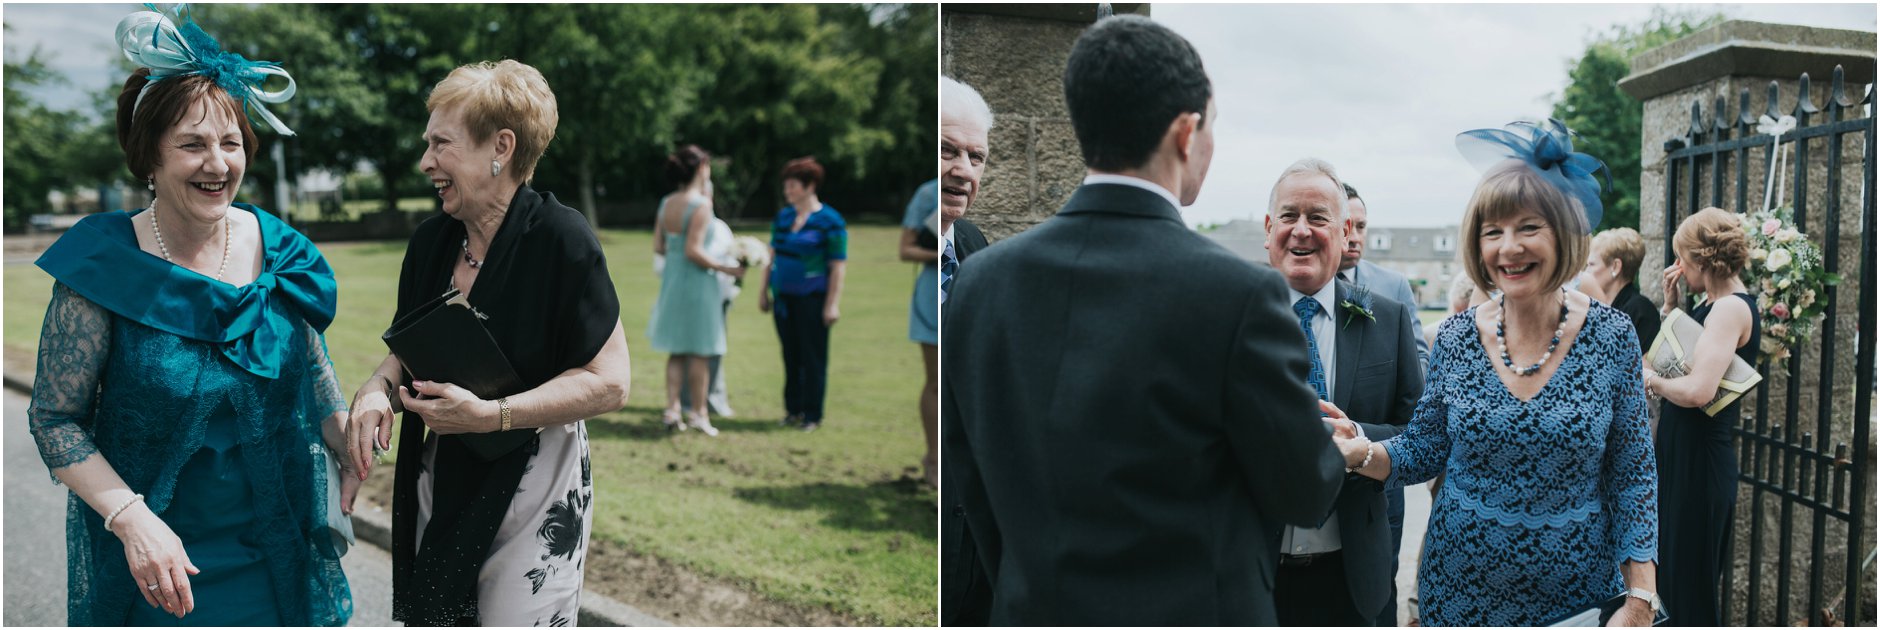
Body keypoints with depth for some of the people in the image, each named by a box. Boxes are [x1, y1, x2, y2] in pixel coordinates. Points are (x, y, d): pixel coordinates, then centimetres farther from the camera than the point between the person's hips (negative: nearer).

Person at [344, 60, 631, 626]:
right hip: (440, 489, 6)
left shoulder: (559, 238, -16)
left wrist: (488, 415, -24)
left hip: (531, 493, -6)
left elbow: (609, 383, -18)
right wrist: (378, 389, -7)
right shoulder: (431, 241, 4)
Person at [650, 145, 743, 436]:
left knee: (677, 350, 14)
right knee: (700, 351, 3)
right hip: (696, 282, -7)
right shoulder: (701, 205, -16)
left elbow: (658, 246, 9)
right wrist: (725, 268, -13)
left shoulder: (666, 203, 6)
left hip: (671, 279, 7)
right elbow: (693, 250, -21)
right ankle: (698, 412, 8)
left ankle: (672, 410, 15)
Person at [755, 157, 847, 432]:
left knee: (813, 358, 0)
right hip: (783, 297, 6)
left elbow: (839, 266, -10)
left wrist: (833, 303, -14)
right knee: (790, 356, 11)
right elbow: (772, 255, 18)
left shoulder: (830, 221, -8)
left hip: (812, 298, -6)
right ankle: (793, 410, 20)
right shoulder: (782, 217, 10)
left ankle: (812, 416, 8)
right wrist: (763, 290, 16)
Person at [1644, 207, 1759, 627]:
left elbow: (1698, 390, -31)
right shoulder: (1714, 303, 10)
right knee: (1670, 574, 20)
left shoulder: (1731, 308, -19)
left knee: (1691, 591, 1)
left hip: (1700, 462, -10)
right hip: (1680, 452, 10)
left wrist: (1654, 380, -13)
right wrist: (1673, 304, 8)